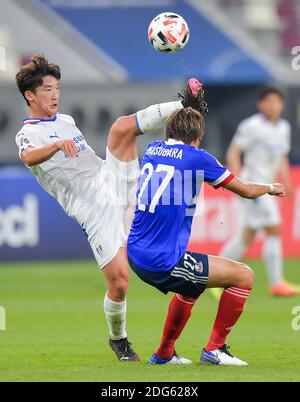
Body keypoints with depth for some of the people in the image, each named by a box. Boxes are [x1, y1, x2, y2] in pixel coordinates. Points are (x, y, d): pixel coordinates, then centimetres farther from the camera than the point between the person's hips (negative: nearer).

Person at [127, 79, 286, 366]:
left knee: (190, 289, 35)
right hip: (163, 262, -8)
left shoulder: (153, 149, 10)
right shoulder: (196, 158, -8)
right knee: (244, 277, 2)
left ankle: (164, 354, 39)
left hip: (136, 256, 8)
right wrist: (271, 188, 23)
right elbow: (246, 191, 4)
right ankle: (215, 348, 7)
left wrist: (190, 102, 40)